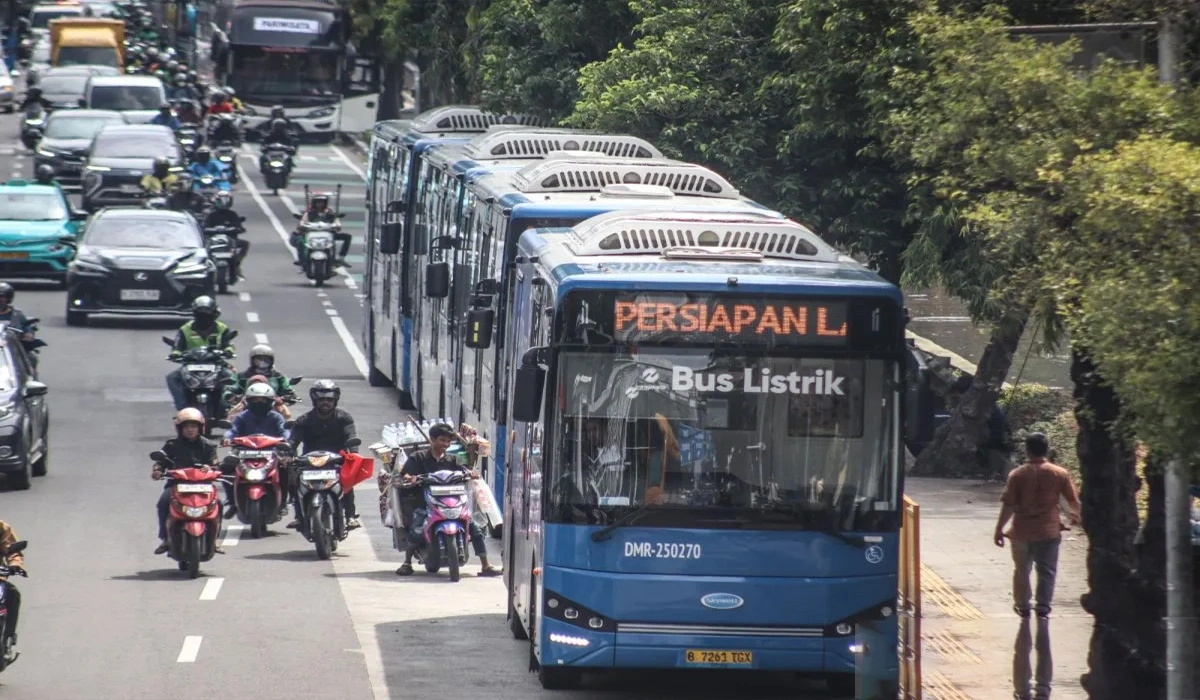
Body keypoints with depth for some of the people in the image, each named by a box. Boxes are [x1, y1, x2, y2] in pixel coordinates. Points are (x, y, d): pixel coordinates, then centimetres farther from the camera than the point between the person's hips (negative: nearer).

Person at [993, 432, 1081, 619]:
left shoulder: (1017, 475, -9)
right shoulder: (1060, 474, -5)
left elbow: (1008, 505, -10)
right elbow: (1073, 501, 2)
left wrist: (999, 529, -2)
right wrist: (1075, 515, 23)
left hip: (1022, 532, 0)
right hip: (1048, 531, 0)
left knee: (1022, 569, 16)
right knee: (1046, 572, 7)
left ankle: (1022, 606, 26)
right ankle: (1043, 607, 0)